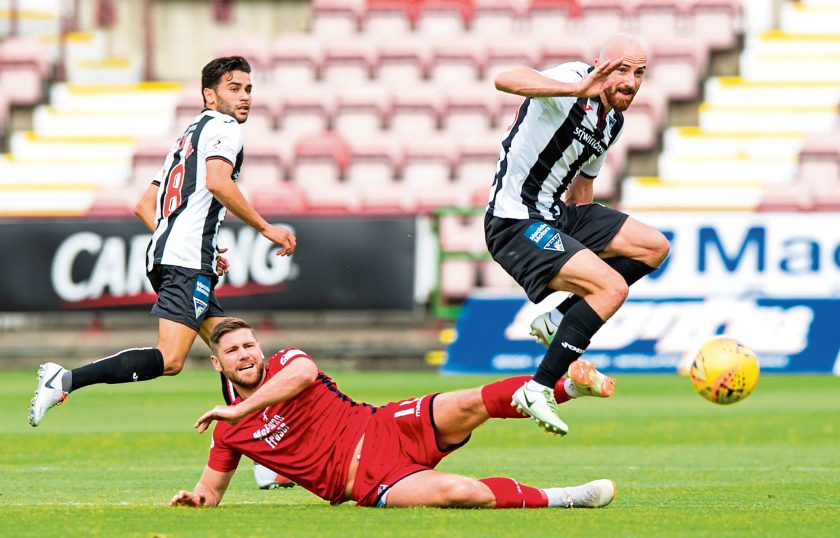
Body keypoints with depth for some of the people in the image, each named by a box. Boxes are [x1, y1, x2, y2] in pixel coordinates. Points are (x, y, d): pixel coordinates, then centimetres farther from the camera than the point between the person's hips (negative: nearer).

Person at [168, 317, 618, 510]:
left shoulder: (283, 363, 5)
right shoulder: (229, 431, 10)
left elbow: (304, 372, -20)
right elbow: (212, 488, 20)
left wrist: (241, 408, -22)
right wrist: (195, 498, -5)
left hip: (383, 430, 1)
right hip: (368, 482, -1)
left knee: (475, 404, -25)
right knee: (462, 493, -28)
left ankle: (570, 383, -23)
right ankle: (561, 499, -21)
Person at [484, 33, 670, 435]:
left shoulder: (613, 122, 12)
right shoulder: (575, 79, -16)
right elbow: (505, 80, -36)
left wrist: (584, 235, 26)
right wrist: (578, 89, -48)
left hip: (558, 214, 10)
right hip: (516, 224, -10)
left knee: (654, 247, 9)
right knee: (613, 287, -22)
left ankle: (558, 316, 6)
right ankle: (538, 390, -17)